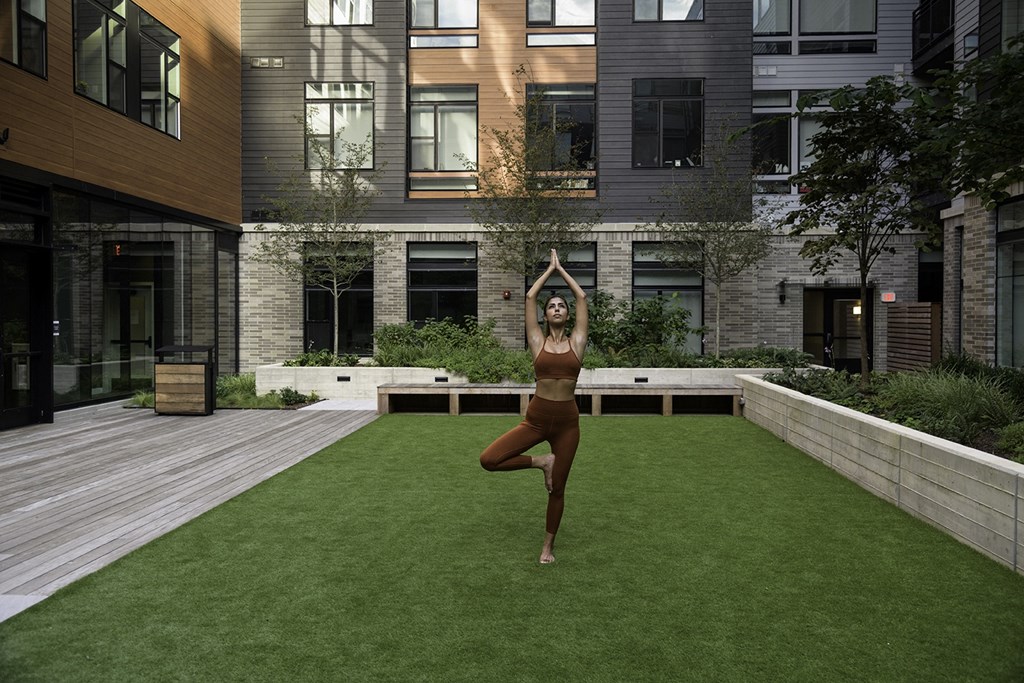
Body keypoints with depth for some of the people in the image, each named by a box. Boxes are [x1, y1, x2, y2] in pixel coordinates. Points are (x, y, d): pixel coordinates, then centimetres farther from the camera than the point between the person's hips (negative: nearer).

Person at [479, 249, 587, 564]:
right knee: (488, 460, -15)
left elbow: (582, 297, 6)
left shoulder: (576, 340, 3)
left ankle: (548, 545, 29)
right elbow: (530, 296, 2)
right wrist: (549, 269, 14)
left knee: (557, 489, 9)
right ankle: (541, 462, 7)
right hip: (536, 419, 0)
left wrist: (561, 269, 15)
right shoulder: (538, 340, 2)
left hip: (567, 422, 0)